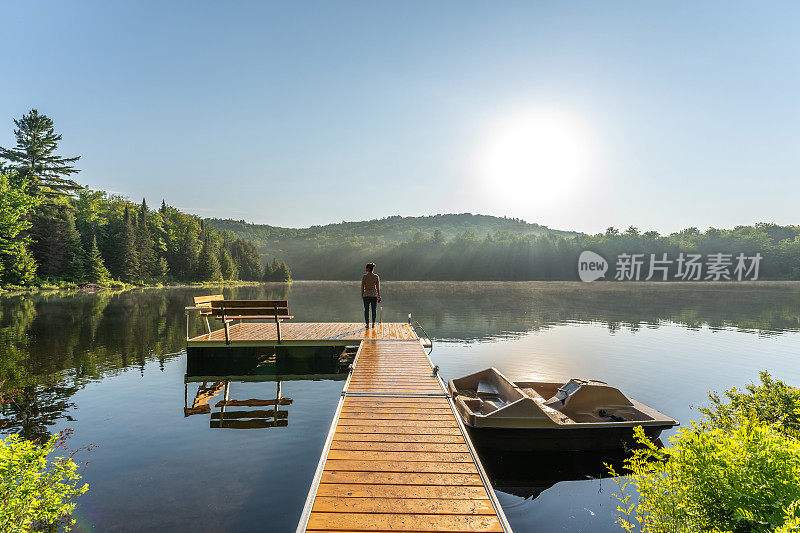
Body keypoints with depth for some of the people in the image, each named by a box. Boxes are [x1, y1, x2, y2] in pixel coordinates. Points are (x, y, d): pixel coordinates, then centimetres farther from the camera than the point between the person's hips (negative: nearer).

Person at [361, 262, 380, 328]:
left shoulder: (364, 276, -6)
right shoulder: (376, 276, -2)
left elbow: (362, 287, -3)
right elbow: (378, 287, -1)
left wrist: (362, 295, 8)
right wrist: (379, 296, 7)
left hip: (366, 295, -1)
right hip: (374, 295, 1)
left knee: (366, 309, 6)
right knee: (374, 309, 10)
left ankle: (367, 324, 3)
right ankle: (373, 323, 10)